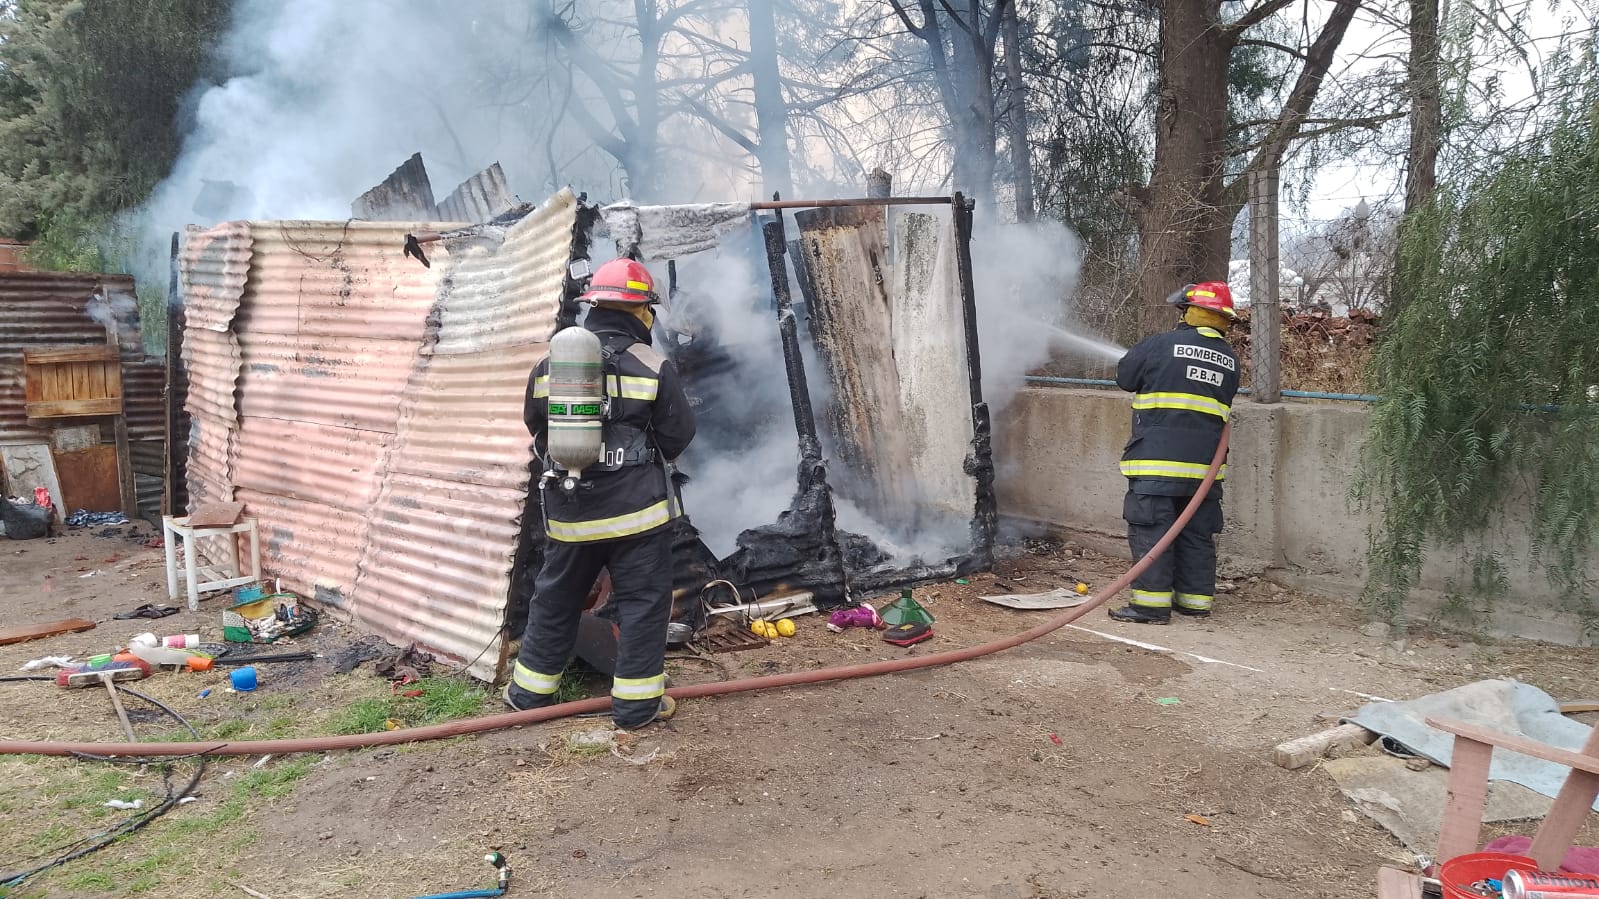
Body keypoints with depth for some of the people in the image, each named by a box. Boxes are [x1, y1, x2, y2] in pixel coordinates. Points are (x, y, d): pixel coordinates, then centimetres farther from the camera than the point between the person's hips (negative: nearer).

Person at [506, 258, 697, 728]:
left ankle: (531, 690, 30)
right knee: (642, 600, 8)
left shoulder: (547, 365, -1)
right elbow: (678, 435, -4)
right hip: (637, 509, -4)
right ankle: (636, 702, 11)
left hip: (568, 512, 4)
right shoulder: (653, 367, -11)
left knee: (556, 599, 18)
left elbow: (536, 427, 10)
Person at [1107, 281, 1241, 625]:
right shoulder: (1230, 359, 10)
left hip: (1158, 458, -5)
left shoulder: (1161, 344, -6)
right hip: (1204, 463, 6)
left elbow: (1125, 377, 6)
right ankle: (1196, 600, 19)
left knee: (1150, 531, -2)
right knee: (1198, 533, 13)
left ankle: (1152, 603, -4)